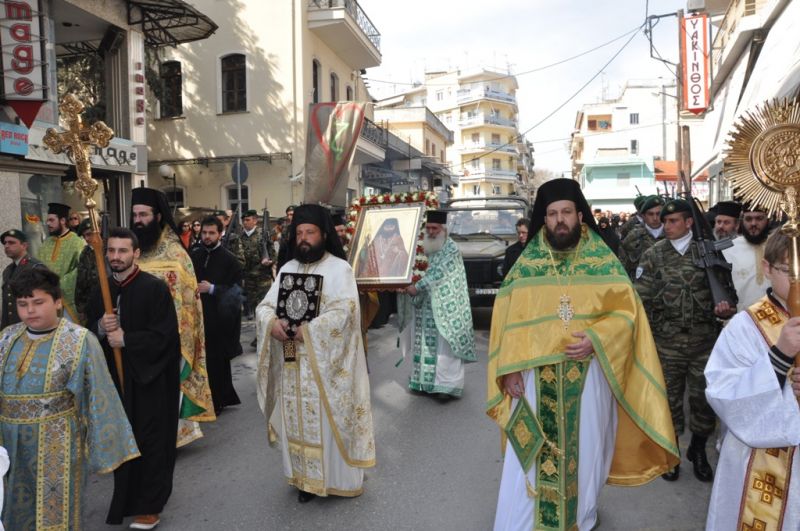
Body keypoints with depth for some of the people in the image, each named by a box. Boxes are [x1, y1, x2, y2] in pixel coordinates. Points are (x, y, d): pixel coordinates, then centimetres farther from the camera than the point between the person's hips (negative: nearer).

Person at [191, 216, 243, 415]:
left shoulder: (229, 259, -6)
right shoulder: (195, 255, 8)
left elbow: (236, 289, -10)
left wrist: (212, 289, -18)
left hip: (219, 318, -5)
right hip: (198, 315, 5)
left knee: (217, 360, 3)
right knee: (201, 359, 7)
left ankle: (218, 401, 17)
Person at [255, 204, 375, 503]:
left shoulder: (339, 268, -5)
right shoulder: (287, 269, 11)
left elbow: (344, 310, -17)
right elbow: (264, 306, 8)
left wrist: (308, 331, -22)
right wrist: (272, 323, -14)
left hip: (326, 362, -5)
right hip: (292, 362, 5)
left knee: (328, 420, 2)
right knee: (298, 420, 10)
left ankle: (334, 477, 17)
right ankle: (306, 477, 23)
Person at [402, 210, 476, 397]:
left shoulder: (451, 248, -11)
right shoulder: (426, 247, 12)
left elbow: (438, 272, -20)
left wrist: (417, 286, -25)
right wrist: (408, 283, -3)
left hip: (445, 307, -7)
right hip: (426, 306, 7)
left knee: (444, 344, -7)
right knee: (426, 343, 10)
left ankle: (446, 384, -2)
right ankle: (426, 381, 18)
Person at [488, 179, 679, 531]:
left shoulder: (603, 261, -1)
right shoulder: (527, 263, 1)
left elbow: (627, 310, -3)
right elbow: (508, 317, 1)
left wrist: (596, 339, -19)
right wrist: (510, 368, -5)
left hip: (588, 373, 0)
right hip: (537, 374, 0)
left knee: (584, 447, 13)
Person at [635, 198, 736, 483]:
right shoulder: (652, 255, -1)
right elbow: (642, 300, 0)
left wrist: (724, 308, -13)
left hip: (704, 341, 1)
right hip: (667, 343, -1)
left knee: (704, 397, 10)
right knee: (669, 398, 10)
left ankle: (698, 450, 33)